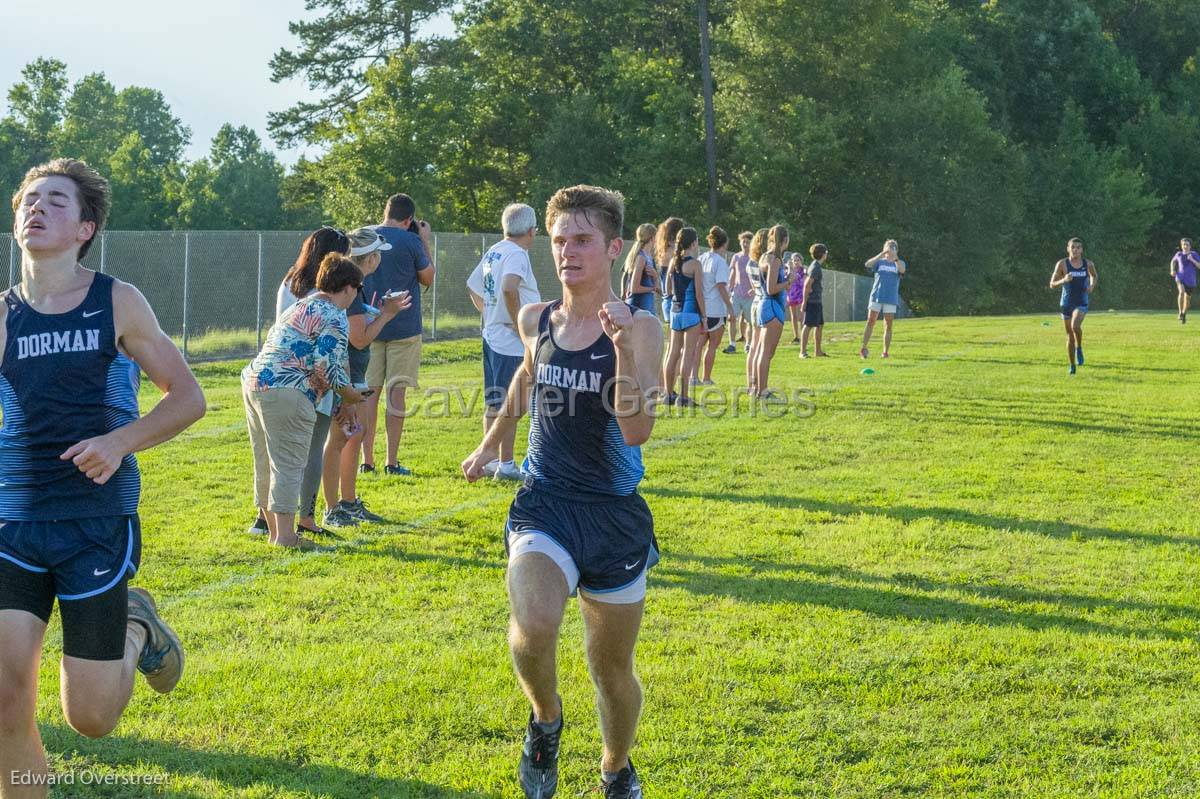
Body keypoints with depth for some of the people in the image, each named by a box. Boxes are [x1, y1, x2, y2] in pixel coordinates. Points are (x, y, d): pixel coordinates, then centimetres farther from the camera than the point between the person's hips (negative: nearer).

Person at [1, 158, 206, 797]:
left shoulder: (118, 303, -1)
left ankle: (136, 629, 32)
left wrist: (120, 442, -13)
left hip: (97, 521, -2)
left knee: (90, 719, 2)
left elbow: (188, 398, 2)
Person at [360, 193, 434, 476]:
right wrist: (425, 241, 8)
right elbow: (428, 279, 2)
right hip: (403, 326, -3)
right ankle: (392, 462, 1)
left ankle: (367, 460, 6)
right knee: (396, 392, 1)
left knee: (369, 391, 7)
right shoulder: (411, 241, -10)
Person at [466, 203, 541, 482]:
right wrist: (518, 323, -23)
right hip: (512, 343, -9)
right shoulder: (517, 254, -15)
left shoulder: (492, 252, 13)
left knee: (492, 404, 15)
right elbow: (508, 288, -33)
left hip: (491, 335, 9)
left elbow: (473, 287, 23)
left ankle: (490, 460, 22)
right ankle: (506, 464, -2)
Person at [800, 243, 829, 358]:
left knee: (819, 325, 14)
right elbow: (807, 285, -19)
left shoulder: (816, 266, 15)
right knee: (808, 326, -9)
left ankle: (818, 351, 20)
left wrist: (805, 300, 19)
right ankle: (803, 352, -9)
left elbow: (806, 282, 21)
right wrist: (804, 301, -19)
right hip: (812, 301, -10)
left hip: (817, 301, 10)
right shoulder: (816, 268, -15)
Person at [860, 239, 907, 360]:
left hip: (891, 299, 0)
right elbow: (867, 264, -12)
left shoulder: (899, 263, 8)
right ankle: (863, 349, -5)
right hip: (876, 296, 0)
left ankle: (886, 352, 5)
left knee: (888, 326, 1)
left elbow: (902, 270, -16)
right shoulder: (879, 262, 8)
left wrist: (895, 258, -32)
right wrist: (881, 255, -23)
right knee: (870, 322, -5)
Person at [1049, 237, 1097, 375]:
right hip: (1066, 303, 1)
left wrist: (1092, 286, -1)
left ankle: (1079, 348, -1)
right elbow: (1052, 285, -7)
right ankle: (1072, 366, 22)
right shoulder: (1062, 264, -7)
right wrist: (1064, 280, -26)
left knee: (1075, 325, -30)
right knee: (1070, 335, 7)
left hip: (1081, 303, -1)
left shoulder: (1088, 264, -2)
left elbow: (1094, 276, 20)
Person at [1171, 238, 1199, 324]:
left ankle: (1184, 314, 41)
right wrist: (1172, 270, 7)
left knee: (1187, 298, 13)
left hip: (1190, 280, 1)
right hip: (1180, 278, -1)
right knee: (1182, 292, -30)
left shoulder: (1194, 255, -3)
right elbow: (1173, 261, 24)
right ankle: (1180, 313, -20)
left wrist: (1192, 260, -20)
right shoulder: (1179, 254, 3)